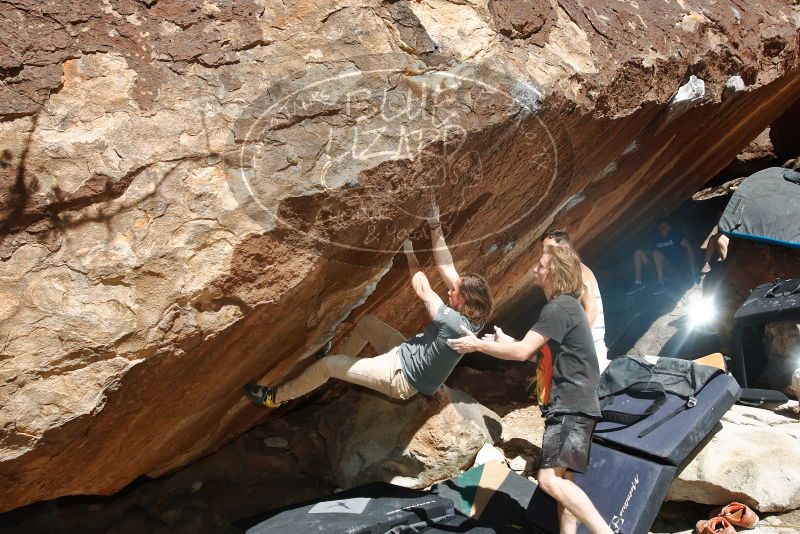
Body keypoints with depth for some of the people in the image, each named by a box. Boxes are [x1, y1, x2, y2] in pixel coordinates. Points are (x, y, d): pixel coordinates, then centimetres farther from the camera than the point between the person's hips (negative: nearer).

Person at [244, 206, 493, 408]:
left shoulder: (453, 323, -32)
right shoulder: (469, 317, -7)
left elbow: (422, 290, -23)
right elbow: (447, 268, -5)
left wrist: (409, 253, -11)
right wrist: (435, 227, -7)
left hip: (401, 376, -9)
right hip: (407, 355, 9)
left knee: (326, 364, -5)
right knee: (365, 322, 20)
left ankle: (275, 397, 15)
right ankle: (340, 368, 35)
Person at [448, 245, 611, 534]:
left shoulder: (559, 307, -15)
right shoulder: (566, 306, 19)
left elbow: (522, 351, -20)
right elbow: (547, 354, 25)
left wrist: (478, 344, -9)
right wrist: (506, 342, 17)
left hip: (571, 406, -11)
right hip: (571, 405, 11)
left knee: (550, 479, -18)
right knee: (562, 480, 12)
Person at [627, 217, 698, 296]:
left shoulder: (675, 234, 1)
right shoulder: (655, 238, 10)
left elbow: (688, 247, -3)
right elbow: (651, 253, 9)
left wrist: (692, 266, -11)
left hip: (674, 267, -4)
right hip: (661, 268, 4)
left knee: (656, 253, -30)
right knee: (638, 252, -10)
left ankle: (661, 283, -30)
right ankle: (638, 282, -19)